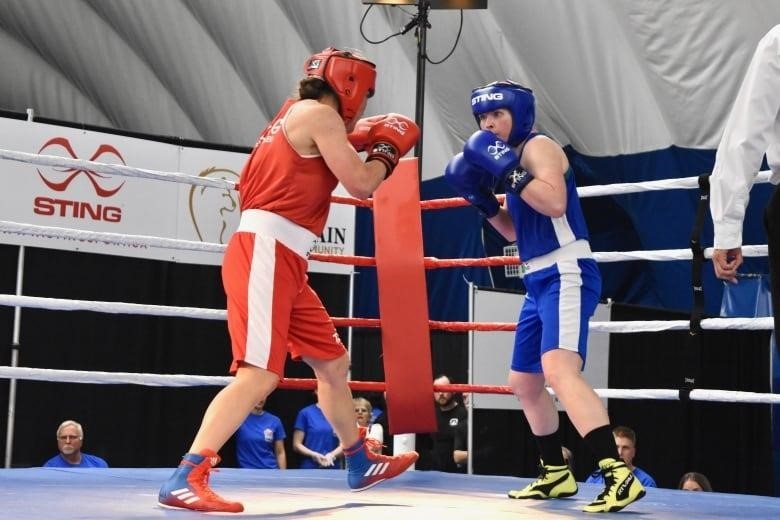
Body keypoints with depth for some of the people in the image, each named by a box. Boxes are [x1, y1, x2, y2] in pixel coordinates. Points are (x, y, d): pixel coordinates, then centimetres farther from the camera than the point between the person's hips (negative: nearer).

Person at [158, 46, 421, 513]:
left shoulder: (298, 115, 21)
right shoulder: (317, 113, -6)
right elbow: (360, 184, -10)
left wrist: (364, 140, 22)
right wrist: (389, 149, 8)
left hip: (283, 261, 10)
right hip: (263, 254, -10)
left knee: (333, 362, 20)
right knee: (259, 374, -19)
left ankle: (361, 464, 35)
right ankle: (185, 480, -24)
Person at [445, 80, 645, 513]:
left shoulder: (538, 146, -7)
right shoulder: (514, 157, 20)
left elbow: (555, 203, -23)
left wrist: (509, 172, -22)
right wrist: (482, 199, 11)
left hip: (566, 274, -11)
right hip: (540, 281, 11)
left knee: (558, 369, -30)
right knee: (523, 382, 19)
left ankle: (619, 476, -38)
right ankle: (556, 474, 32)